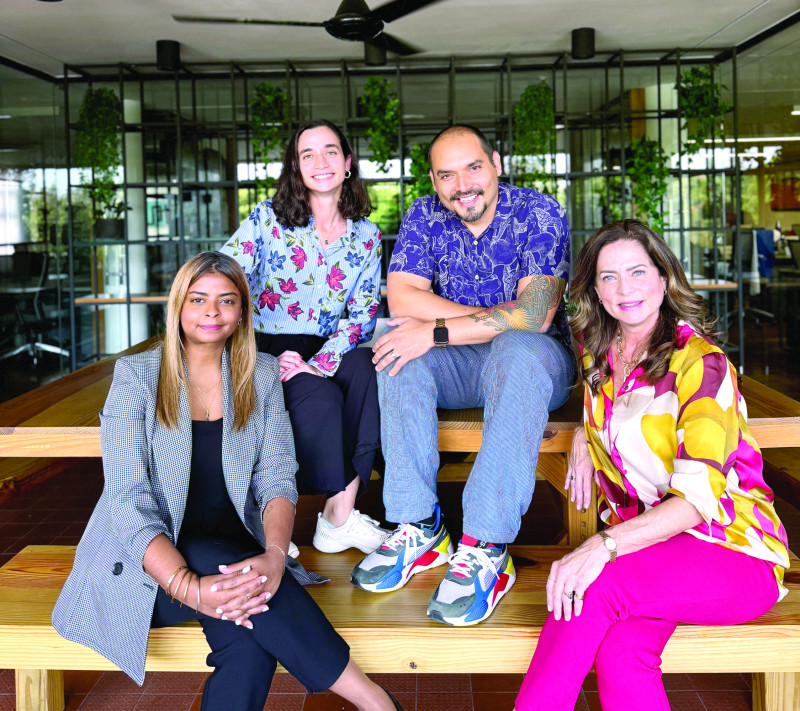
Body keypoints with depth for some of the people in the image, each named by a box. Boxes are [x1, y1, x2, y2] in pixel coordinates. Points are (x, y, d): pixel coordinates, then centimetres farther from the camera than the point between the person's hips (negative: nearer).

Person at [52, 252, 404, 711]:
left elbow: (277, 477, -1)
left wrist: (275, 554, -25)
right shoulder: (137, 376, -2)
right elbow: (129, 502, -12)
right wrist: (188, 586, -29)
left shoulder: (262, 376, 8)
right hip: (149, 565, -1)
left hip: (234, 554, 2)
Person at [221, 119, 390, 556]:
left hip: (328, 354, 3)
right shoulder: (267, 219, 1)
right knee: (321, 395, -33)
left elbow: (364, 313, 1)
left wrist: (318, 363, -17)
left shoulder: (367, 236, 9)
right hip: (266, 353, -2)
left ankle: (338, 515, -28)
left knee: (368, 368, -31)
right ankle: (342, 515, -16)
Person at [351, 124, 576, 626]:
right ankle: (420, 527, -24)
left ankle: (486, 548, -39)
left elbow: (536, 314, -23)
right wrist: (497, 318, -20)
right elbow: (402, 300, -12)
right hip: (459, 365, 4)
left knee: (518, 349, -37)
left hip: (540, 359, -3)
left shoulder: (539, 213, -11)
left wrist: (438, 331, -27)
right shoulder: (424, 218, 0)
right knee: (398, 346, -25)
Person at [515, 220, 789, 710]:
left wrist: (605, 545, -33)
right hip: (643, 541, 5)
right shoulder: (599, 355, 8)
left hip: (734, 550, -4)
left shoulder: (700, 362, -12)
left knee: (598, 587, -33)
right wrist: (584, 436, 11)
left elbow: (700, 493, -22)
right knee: (619, 655, -29)